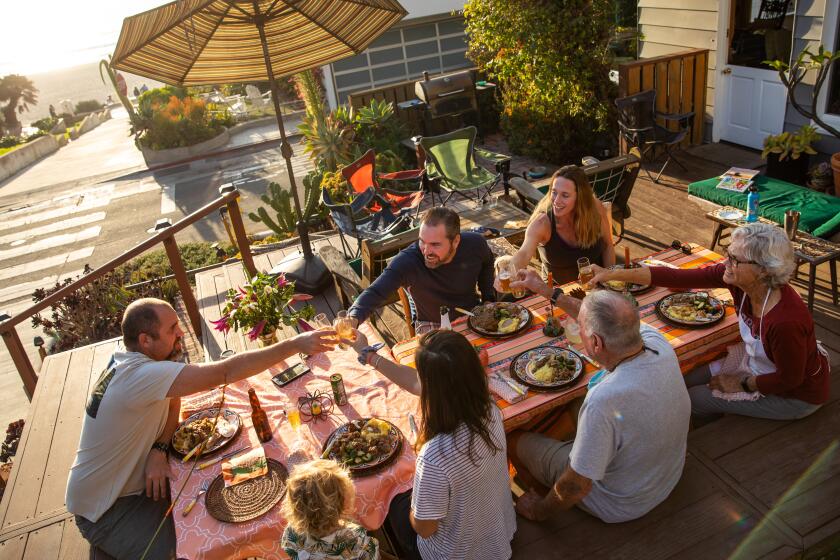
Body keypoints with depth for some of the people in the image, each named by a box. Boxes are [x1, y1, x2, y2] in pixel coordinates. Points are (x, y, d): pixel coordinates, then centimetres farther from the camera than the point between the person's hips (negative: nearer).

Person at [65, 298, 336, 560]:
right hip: (105, 510, -8)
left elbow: (172, 400, 3)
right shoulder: (139, 375, -33)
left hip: (133, 480, 9)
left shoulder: (129, 360, -3)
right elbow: (225, 373, -39)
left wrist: (159, 449, -17)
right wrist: (296, 345, -39)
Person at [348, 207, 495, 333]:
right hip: (433, 327, -3)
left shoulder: (475, 244, -16)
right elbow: (375, 292, -36)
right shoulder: (407, 261, -29)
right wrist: (353, 318, -56)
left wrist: (489, 299, 1)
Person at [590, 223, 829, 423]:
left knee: (695, 399, -3)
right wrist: (614, 274, -27)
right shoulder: (737, 278, -22)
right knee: (688, 382, 9)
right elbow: (677, 278, -23)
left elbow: (789, 379, -26)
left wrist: (742, 385, -11)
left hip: (796, 393, -6)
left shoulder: (786, 320, -40)